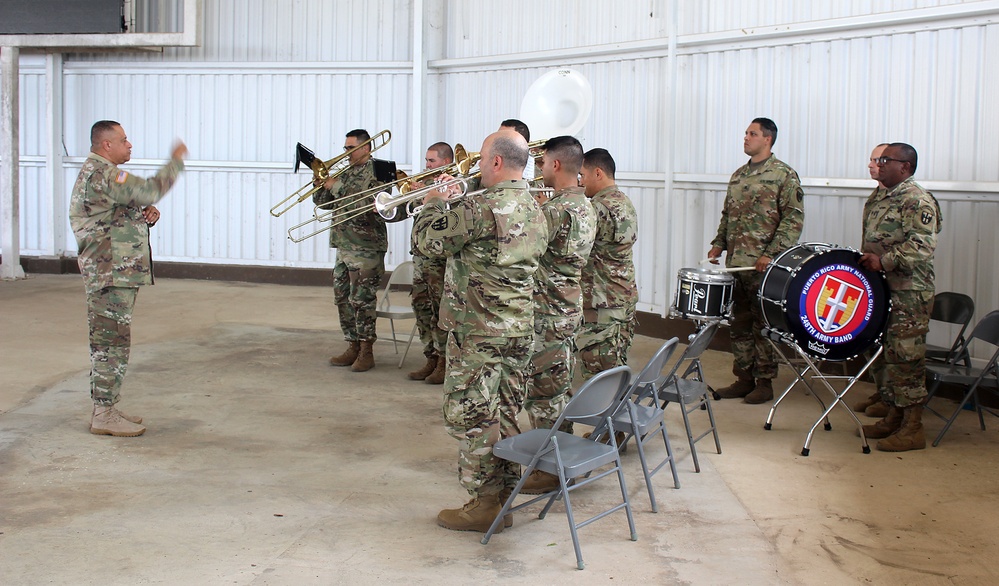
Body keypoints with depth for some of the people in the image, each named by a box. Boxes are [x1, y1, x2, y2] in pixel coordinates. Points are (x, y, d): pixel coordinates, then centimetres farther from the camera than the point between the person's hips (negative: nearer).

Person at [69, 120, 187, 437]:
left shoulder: (102, 173, 20)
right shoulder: (101, 174, -15)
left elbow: (121, 218, 24)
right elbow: (148, 190, -24)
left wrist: (146, 216, 3)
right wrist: (176, 161, -13)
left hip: (118, 273, 11)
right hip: (110, 274, -11)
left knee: (111, 342, 14)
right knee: (112, 342, -7)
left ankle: (106, 409, 21)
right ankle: (104, 415, -2)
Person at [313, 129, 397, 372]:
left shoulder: (377, 171, -8)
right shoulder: (346, 172, 16)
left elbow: (361, 204, -21)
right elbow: (322, 202, 15)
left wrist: (336, 186, -16)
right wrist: (323, 182, -2)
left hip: (366, 247, -8)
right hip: (344, 245, 8)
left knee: (361, 299, -6)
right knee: (342, 297, 11)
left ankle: (366, 352, 1)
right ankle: (352, 346, 20)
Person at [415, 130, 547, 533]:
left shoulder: (483, 208, -20)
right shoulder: (535, 210, 9)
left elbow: (432, 241, -12)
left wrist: (434, 203, 6)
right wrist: (455, 203, 19)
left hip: (479, 333, -9)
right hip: (520, 329, 9)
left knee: (471, 417, 2)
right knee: (505, 415, 15)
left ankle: (484, 504, 8)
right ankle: (505, 495, 24)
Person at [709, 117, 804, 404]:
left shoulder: (784, 175, -6)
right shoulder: (738, 175, 16)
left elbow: (794, 218, -12)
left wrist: (771, 254, -18)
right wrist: (718, 244, 10)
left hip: (764, 265, -7)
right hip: (735, 262, 7)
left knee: (764, 324, 0)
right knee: (739, 323, 11)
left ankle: (765, 382, 8)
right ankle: (743, 378, 20)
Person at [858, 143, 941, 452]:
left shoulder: (917, 200, -12)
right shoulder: (878, 199, 16)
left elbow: (923, 245, -23)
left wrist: (884, 261, -26)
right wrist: (863, 260, 14)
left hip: (908, 294, -9)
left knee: (905, 357, -7)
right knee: (882, 355, 14)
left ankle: (913, 429, -1)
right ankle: (894, 417, 25)